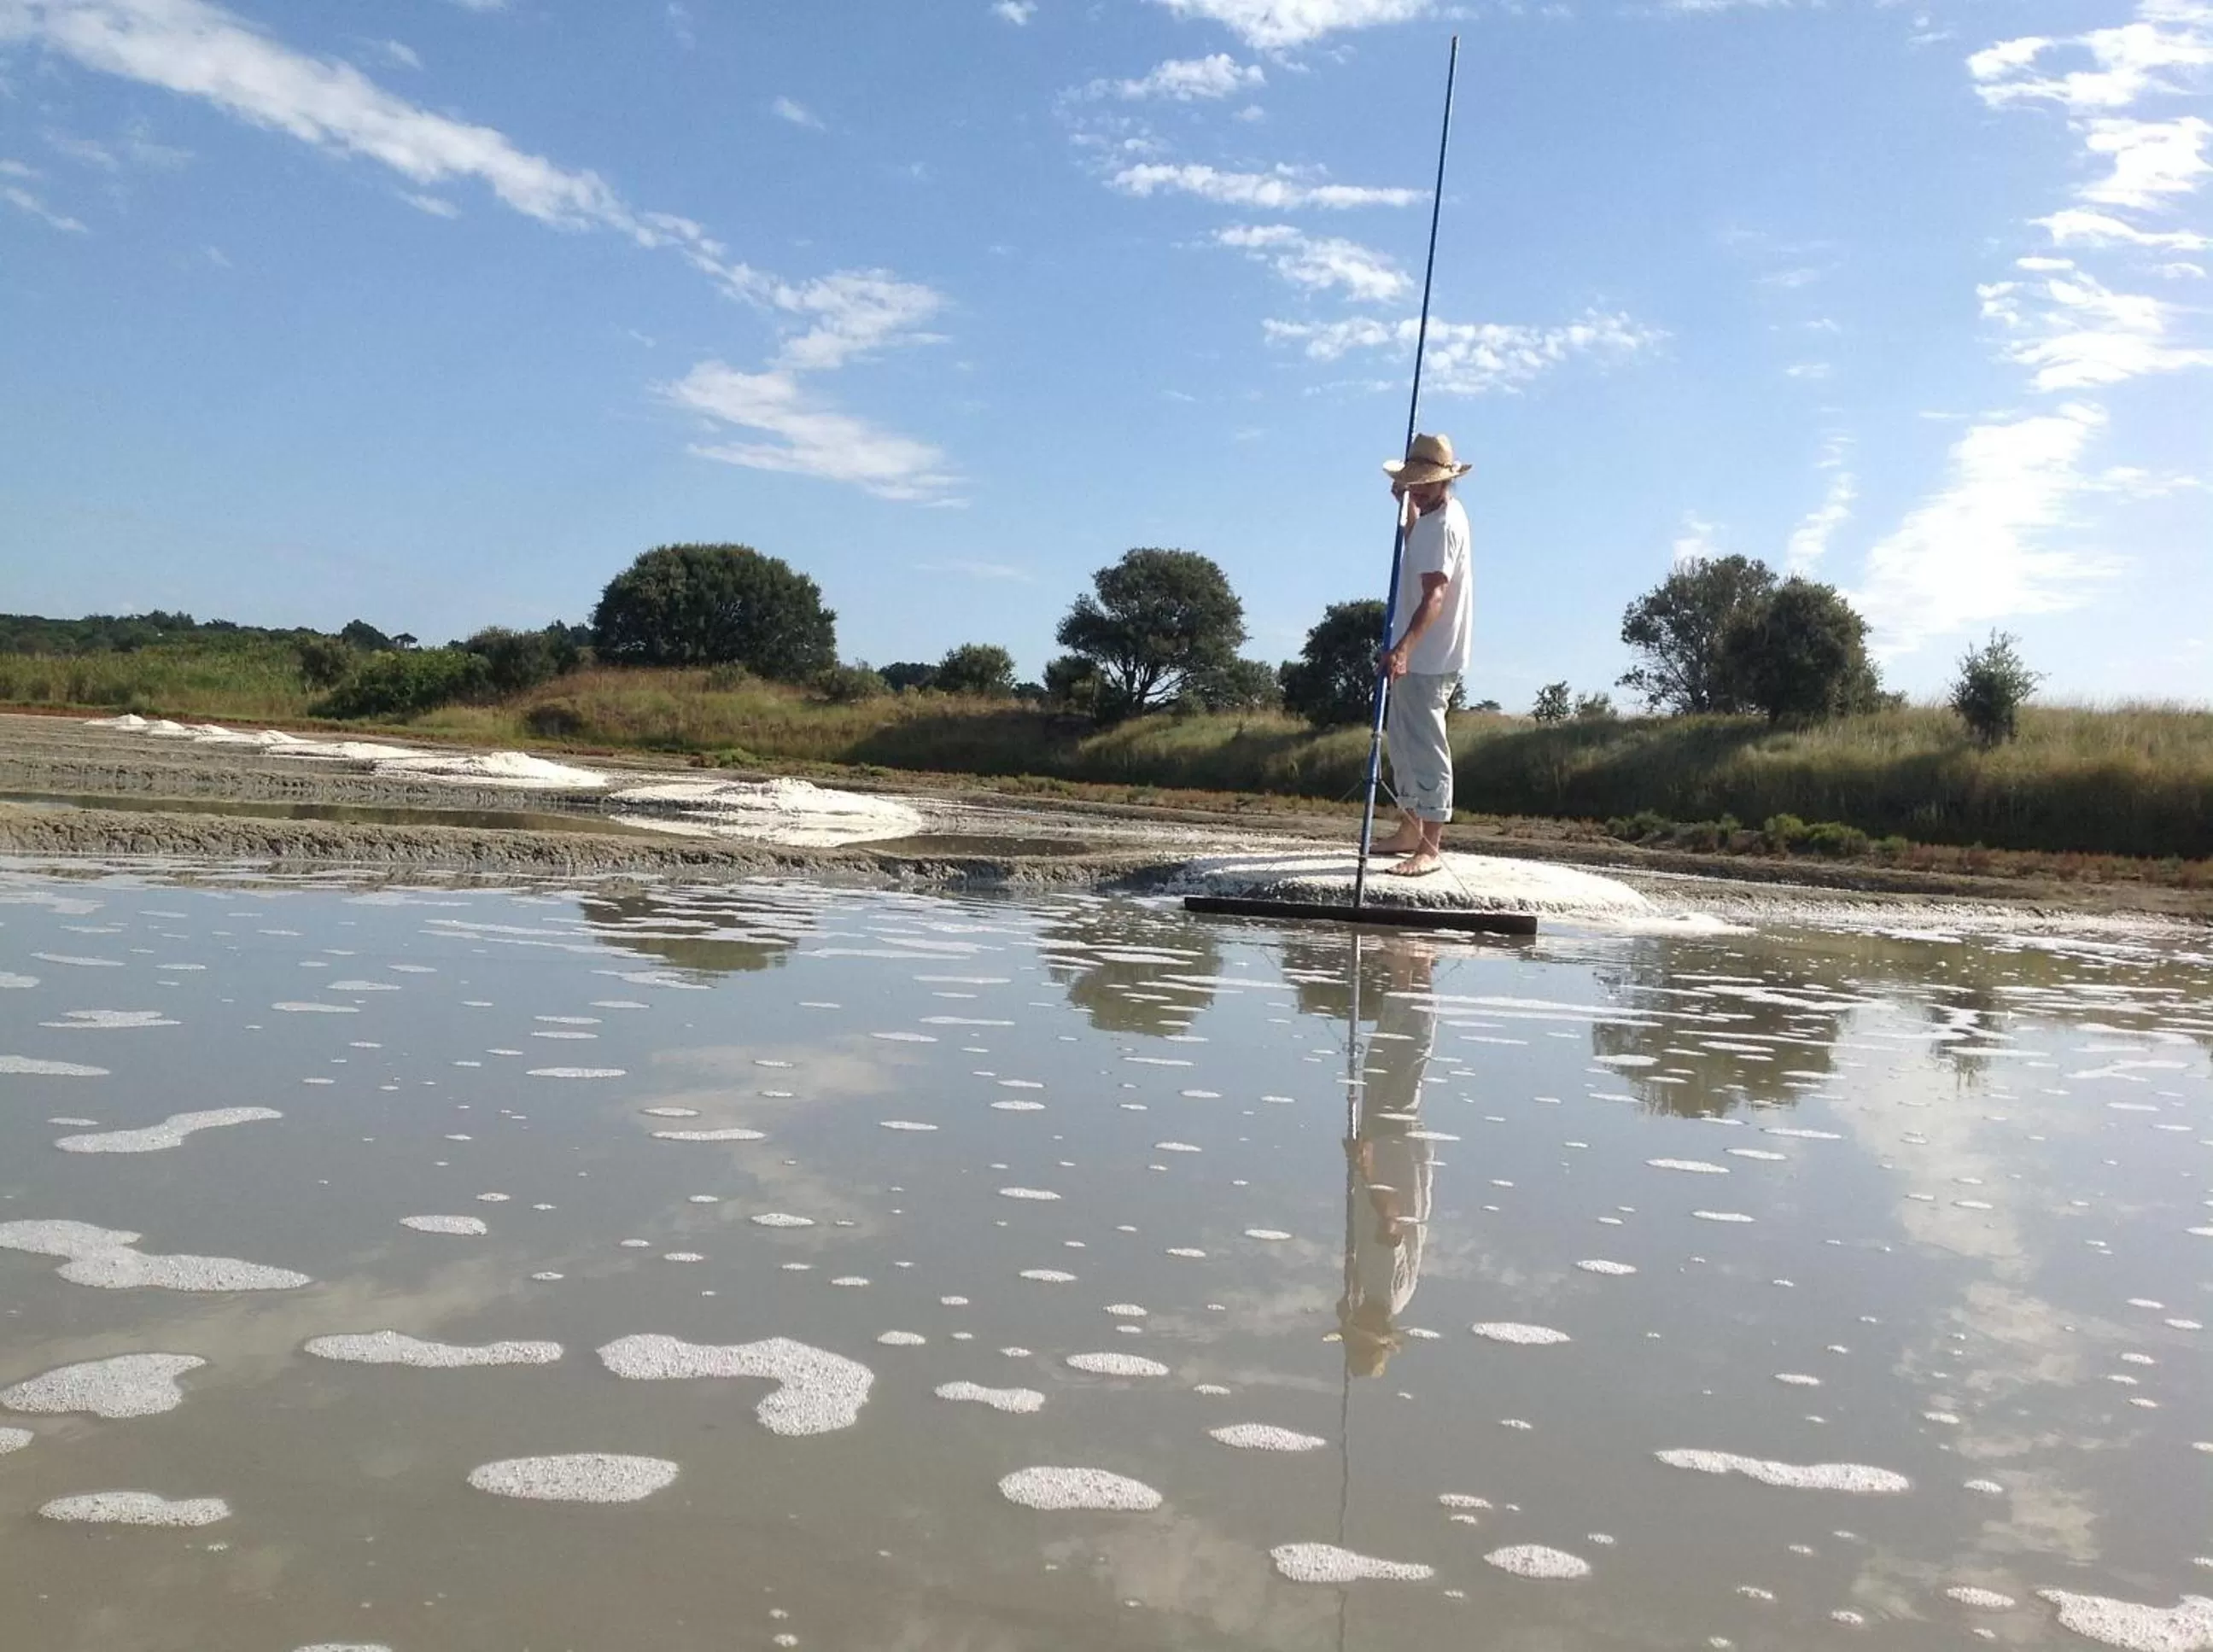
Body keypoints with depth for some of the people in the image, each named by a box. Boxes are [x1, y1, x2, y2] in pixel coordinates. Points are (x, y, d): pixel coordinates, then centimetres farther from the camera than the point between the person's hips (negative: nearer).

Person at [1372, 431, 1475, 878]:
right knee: (1402, 741, 18)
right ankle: (1410, 828, 30)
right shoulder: (1432, 515, 12)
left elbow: (1434, 595, -32)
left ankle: (1430, 848, -11)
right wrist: (1406, 504, 22)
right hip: (1414, 654, 11)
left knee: (1426, 747, -11)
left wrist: (1404, 647, -43)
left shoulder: (1444, 524, -19)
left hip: (1429, 658, -11)